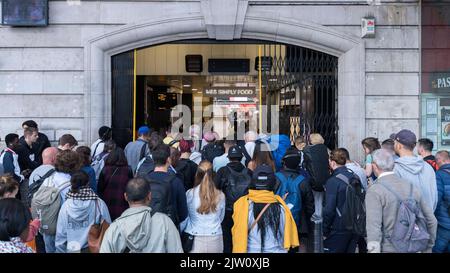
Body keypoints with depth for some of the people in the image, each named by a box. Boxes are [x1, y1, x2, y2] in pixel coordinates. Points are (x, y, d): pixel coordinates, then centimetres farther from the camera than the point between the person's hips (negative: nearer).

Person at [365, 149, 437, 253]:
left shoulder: (374, 191, -13)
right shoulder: (411, 187, 4)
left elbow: (374, 229, -21)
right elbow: (431, 221, 10)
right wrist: (428, 248, 21)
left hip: (388, 249, -5)